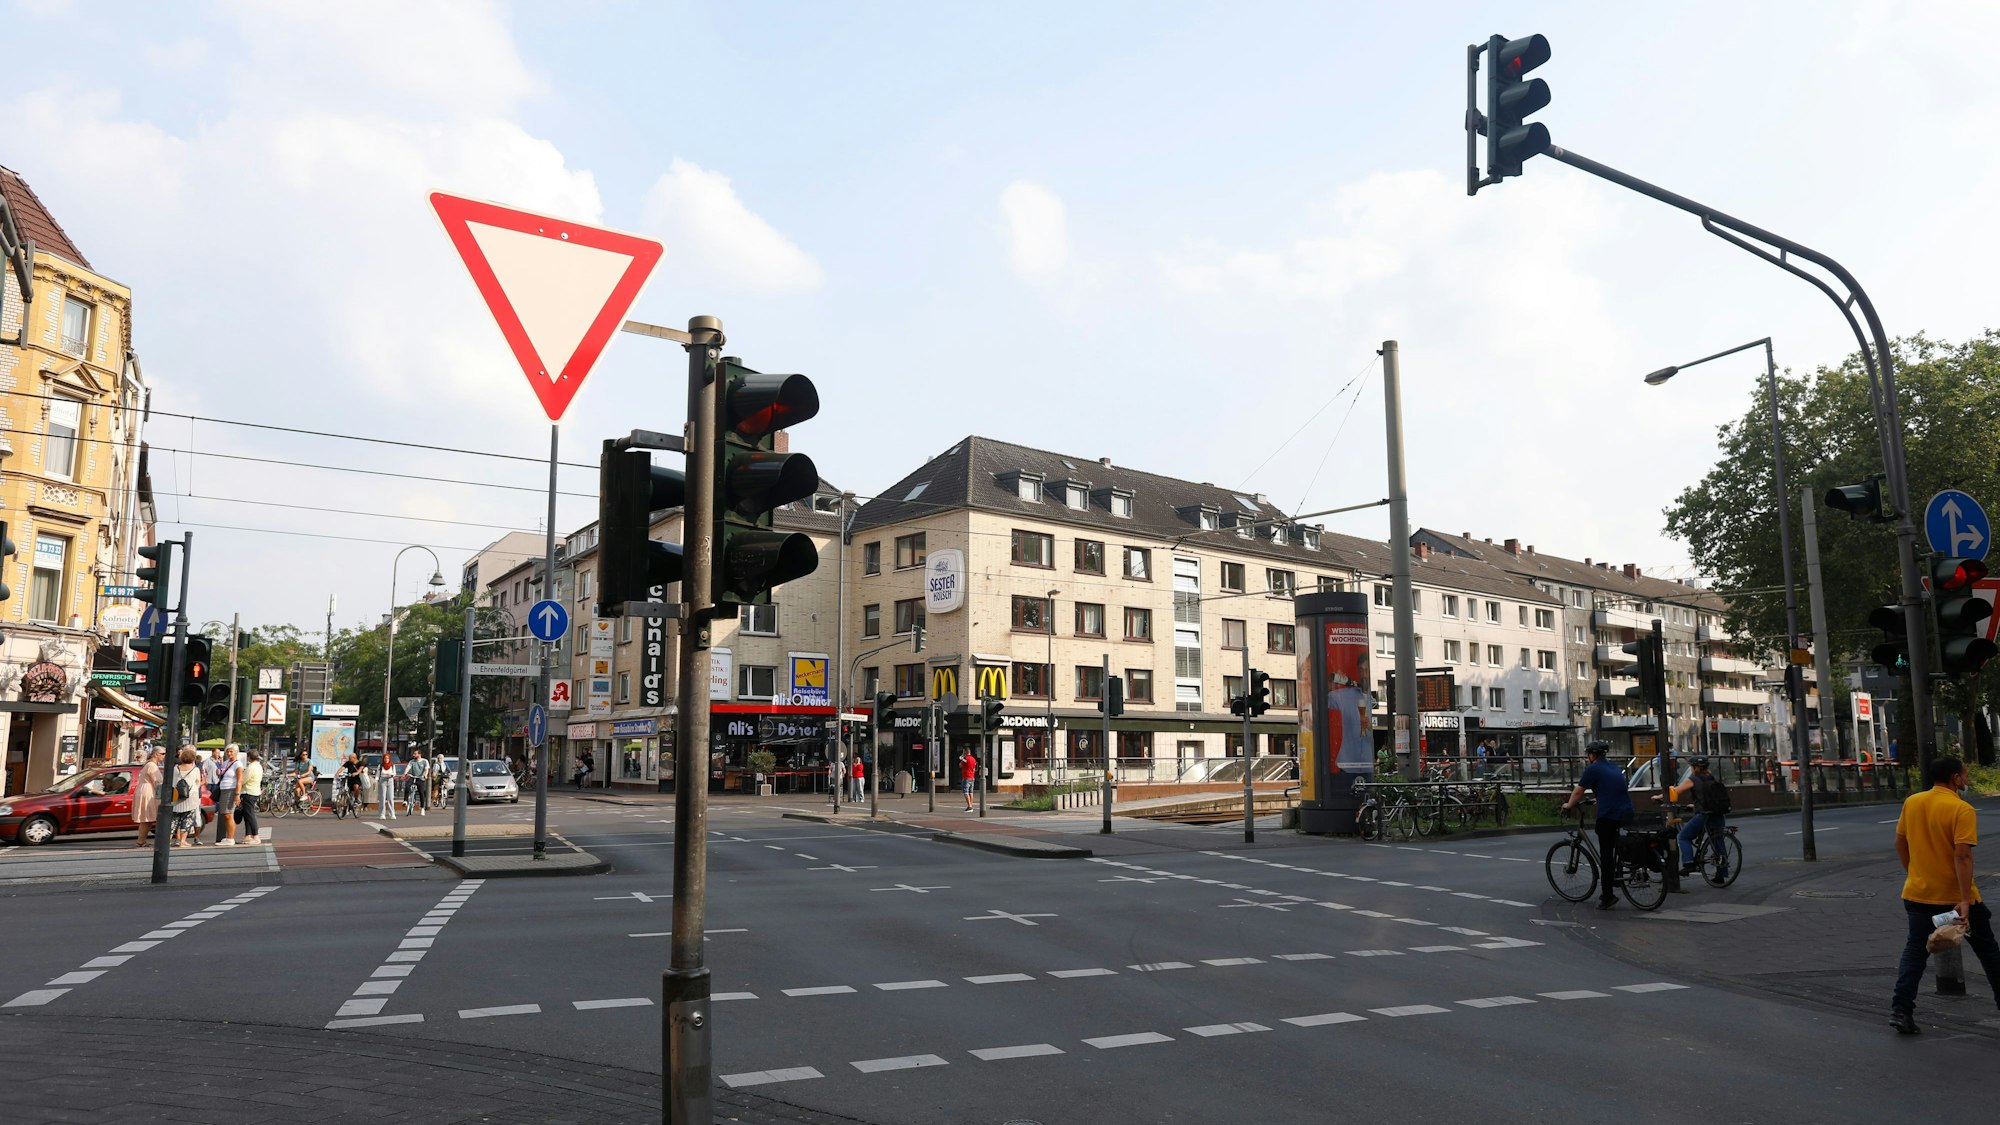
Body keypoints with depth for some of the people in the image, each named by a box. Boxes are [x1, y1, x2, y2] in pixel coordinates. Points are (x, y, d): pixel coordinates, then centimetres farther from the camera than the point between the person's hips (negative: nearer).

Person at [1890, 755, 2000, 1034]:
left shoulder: (1911, 802, 2)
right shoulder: (1962, 810, -15)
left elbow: (1900, 844, 9)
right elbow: (1962, 856, -21)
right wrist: (1965, 900, -22)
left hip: (1918, 894, 4)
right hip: (1955, 896, -4)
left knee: (1915, 949, 8)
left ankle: (1901, 1009, -2)